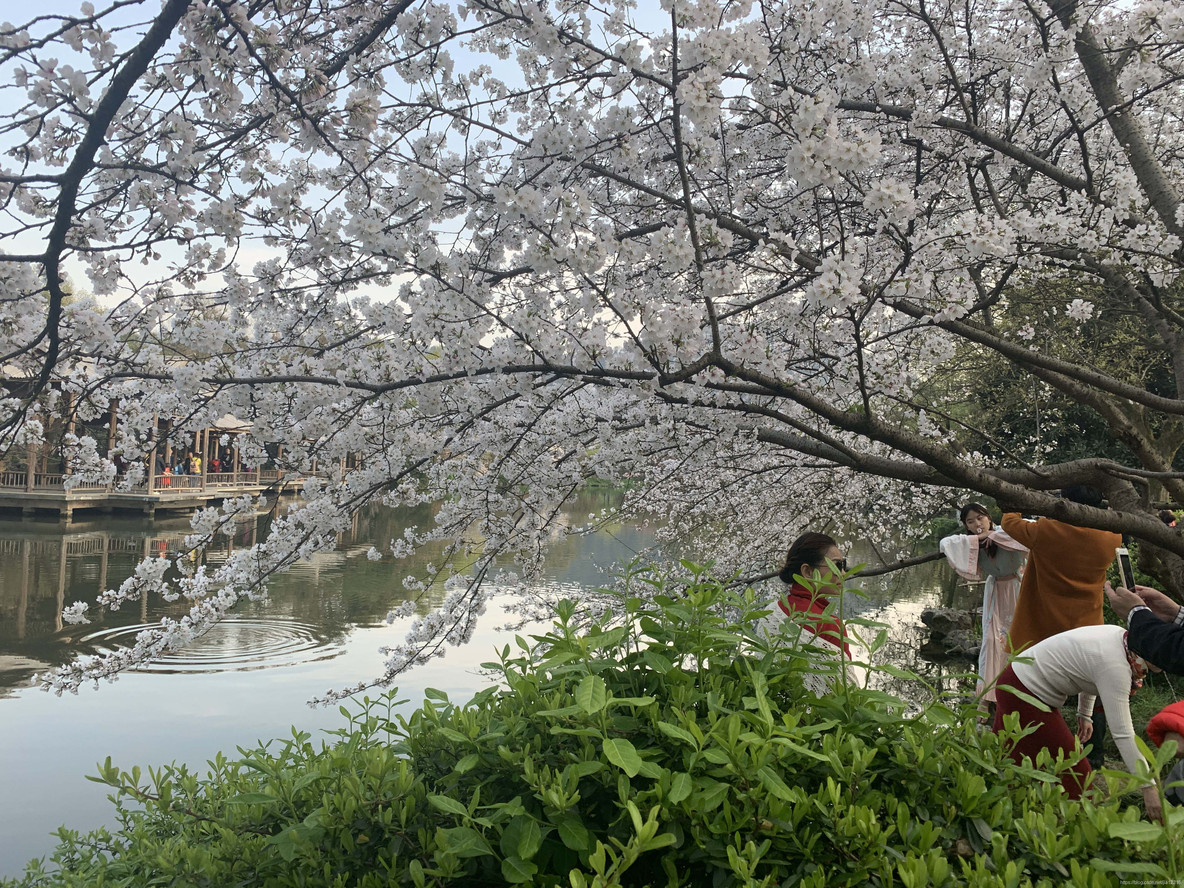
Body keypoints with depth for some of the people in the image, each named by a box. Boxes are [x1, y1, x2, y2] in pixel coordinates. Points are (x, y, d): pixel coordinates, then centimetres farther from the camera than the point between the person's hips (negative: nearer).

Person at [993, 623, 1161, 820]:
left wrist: (1085, 714, 26)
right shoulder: (1115, 665, -28)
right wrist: (1148, 787, -27)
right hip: (1023, 694, -10)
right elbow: (1122, 734, -29)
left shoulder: (1121, 637, 0)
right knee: (1073, 770, -4)